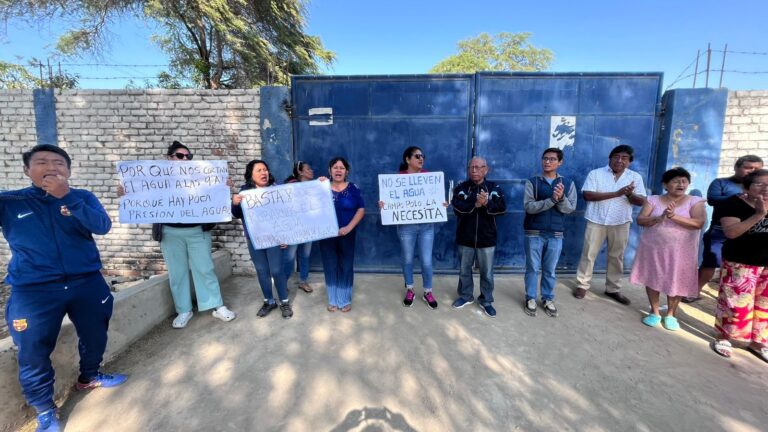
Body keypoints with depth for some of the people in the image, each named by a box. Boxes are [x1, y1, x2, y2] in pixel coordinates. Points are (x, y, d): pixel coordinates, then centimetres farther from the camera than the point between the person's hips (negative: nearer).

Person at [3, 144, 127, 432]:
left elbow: (102, 226, -17)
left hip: (87, 284, 2)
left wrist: (66, 197, -27)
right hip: (33, 292, -1)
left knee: (95, 336, 18)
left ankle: (89, 377, 45)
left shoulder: (83, 198, -1)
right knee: (34, 354, 6)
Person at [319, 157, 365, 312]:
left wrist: (349, 227, -12)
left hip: (347, 234, -1)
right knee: (330, 267, 9)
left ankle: (345, 300, 23)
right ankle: (333, 300, 25)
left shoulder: (353, 188, 0)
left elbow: (361, 209, -2)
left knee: (346, 267, 6)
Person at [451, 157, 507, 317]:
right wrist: (476, 204, -28)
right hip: (465, 238, 1)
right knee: (464, 270, 14)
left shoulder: (494, 188, 1)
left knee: (487, 272, 10)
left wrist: (487, 204, -27)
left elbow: (502, 208, -12)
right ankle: (466, 296, 34)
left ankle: (486, 301, 28)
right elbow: (458, 207, -17)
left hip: (486, 238, 0)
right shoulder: (461, 188, -1)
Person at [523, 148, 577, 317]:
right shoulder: (532, 182, -3)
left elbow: (570, 208, -3)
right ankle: (530, 299, 23)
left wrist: (561, 198, -22)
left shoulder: (568, 183, 4)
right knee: (533, 268, 8)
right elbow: (529, 207, -14)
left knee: (550, 270, 12)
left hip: (555, 234, 2)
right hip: (534, 233, -2)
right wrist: (552, 199, -25)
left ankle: (548, 299, 28)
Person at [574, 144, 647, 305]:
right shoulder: (596, 173, -3)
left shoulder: (635, 177, 6)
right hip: (597, 221, -3)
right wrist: (616, 193, -20)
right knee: (589, 254, 2)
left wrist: (630, 195, -19)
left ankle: (613, 289, 25)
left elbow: (642, 201, 3)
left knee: (616, 256, 11)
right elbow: (587, 195, -15)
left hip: (621, 223, 3)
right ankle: (582, 285, 14)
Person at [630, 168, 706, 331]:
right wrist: (660, 218, -25)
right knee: (652, 279, 8)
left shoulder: (695, 202, -1)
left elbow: (699, 223, -15)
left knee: (676, 282, 7)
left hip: (680, 252, -1)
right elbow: (640, 220, -9)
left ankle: (671, 314, 27)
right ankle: (655, 312, 25)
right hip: (653, 248, 1)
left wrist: (674, 216, -27)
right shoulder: (653, 200, 0)